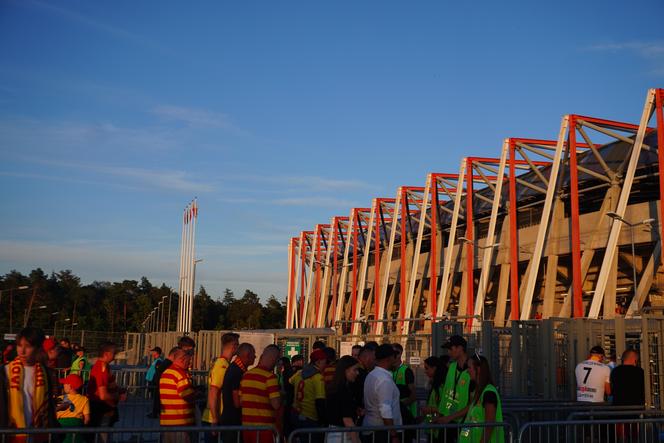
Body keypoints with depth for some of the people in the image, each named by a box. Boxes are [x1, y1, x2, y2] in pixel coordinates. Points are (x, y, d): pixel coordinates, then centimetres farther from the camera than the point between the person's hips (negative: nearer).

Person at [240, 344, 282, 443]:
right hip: (265, 426, -7)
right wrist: (280, 396, 0)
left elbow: (240, 401, 13)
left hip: (246, 424, 7)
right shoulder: (270, 377, -15)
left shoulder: (246, 375, 7)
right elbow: (276, 405, -19)